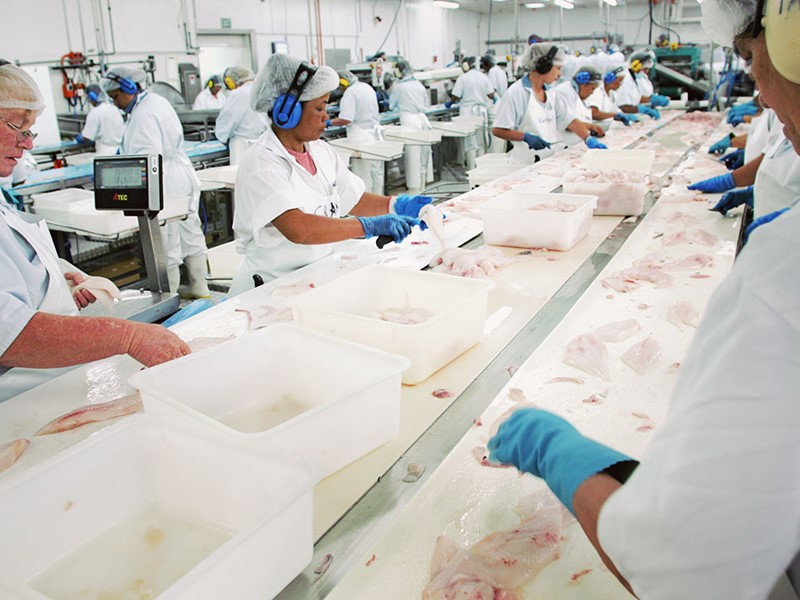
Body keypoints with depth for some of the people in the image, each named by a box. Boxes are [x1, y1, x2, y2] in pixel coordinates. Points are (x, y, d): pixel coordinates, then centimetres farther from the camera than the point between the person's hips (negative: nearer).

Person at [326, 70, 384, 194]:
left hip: (361, 137, -9)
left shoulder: (350, 92, -14)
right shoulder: (367, 87, 12)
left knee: (362, 174, -3)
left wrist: (330, 122, -7)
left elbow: (345, 119, -21)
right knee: (376, 171, 14)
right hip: (375, 133, 9)